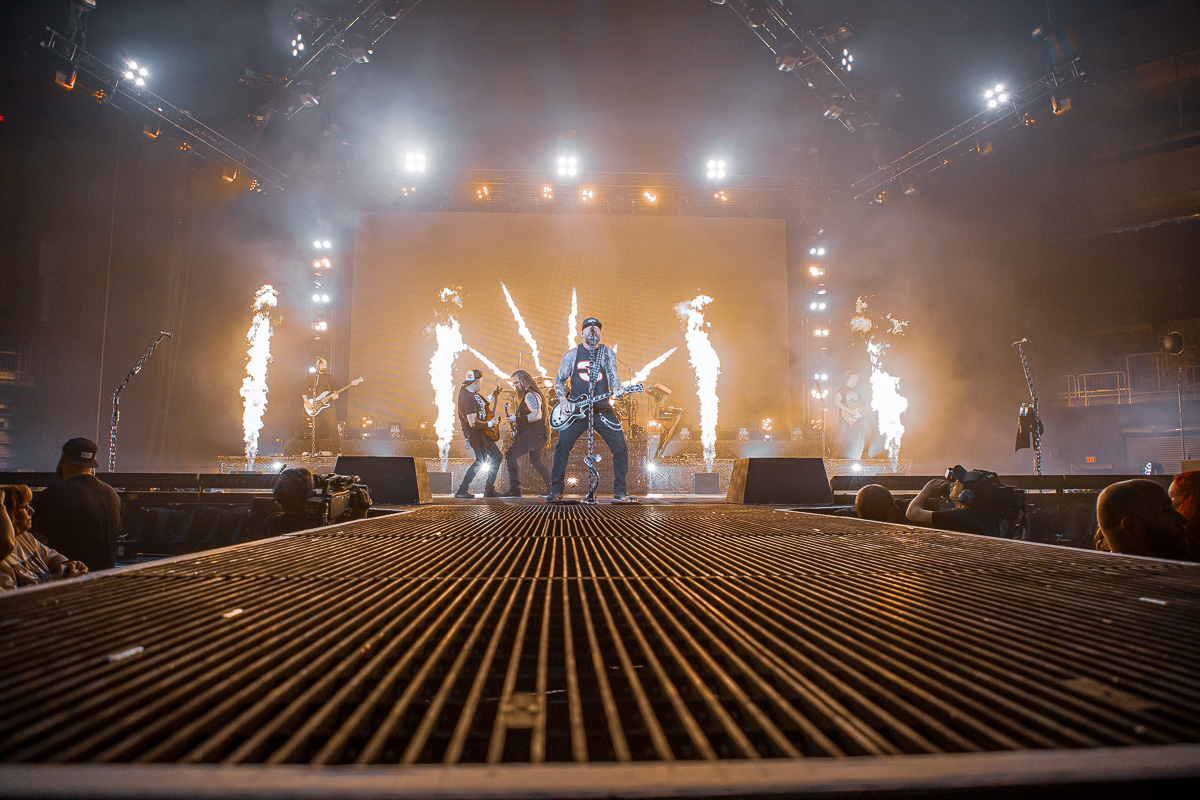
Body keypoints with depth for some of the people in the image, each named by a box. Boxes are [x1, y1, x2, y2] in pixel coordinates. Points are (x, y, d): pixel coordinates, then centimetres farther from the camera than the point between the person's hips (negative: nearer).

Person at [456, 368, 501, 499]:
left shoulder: (465, 389, 7)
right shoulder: (468, 398, -25)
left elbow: (481, 404, 25)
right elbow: (473, 423, -29)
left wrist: (492, 396, 15)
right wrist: (489, 424, -16)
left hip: (481, 432, 11)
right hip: (474, 433, -11)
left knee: (496, 456, 13)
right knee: (481, 462, -10)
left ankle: (489, 490, 17)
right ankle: (462, 490, -5)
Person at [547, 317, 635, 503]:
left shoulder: (607, 353, 10)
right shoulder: (571, 354, 8)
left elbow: (613, 377, 3)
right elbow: (559, 380, 11)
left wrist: (617, 392, -18)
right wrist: (564, 401, -4)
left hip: (602, 409, 1)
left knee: (620, 448, -8)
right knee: (562, 447, -10)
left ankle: (619, 492, 6)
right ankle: (556, 491, 3)